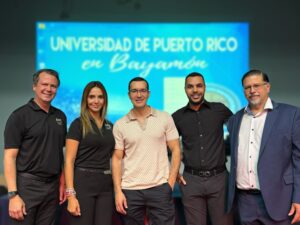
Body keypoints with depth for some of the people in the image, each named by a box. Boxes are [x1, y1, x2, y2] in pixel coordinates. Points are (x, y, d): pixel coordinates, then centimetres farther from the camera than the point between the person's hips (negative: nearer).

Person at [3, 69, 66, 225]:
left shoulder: (60, 116, 10)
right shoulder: (19, 116, -7)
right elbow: (10, 157, -11)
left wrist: (63, 182, 8)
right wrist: (13, 195, -17)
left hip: (52, 185, 5)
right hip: (27, 184, -5)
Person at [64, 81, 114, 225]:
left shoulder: (109, 126, 13)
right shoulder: (78, 124, -4)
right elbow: (69, 161, -9)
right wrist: (71, 194, -16)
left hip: (105, 185, 5)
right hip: (83, 183, -5)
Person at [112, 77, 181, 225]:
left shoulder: (165, 118, 3)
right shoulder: (120, 125, 4)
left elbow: (175, 150, 3)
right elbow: (117, 159, 4)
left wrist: (170, 183, -5)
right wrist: (118, 191, -3)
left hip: (160, 187, -1)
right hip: (130, 190, 1)